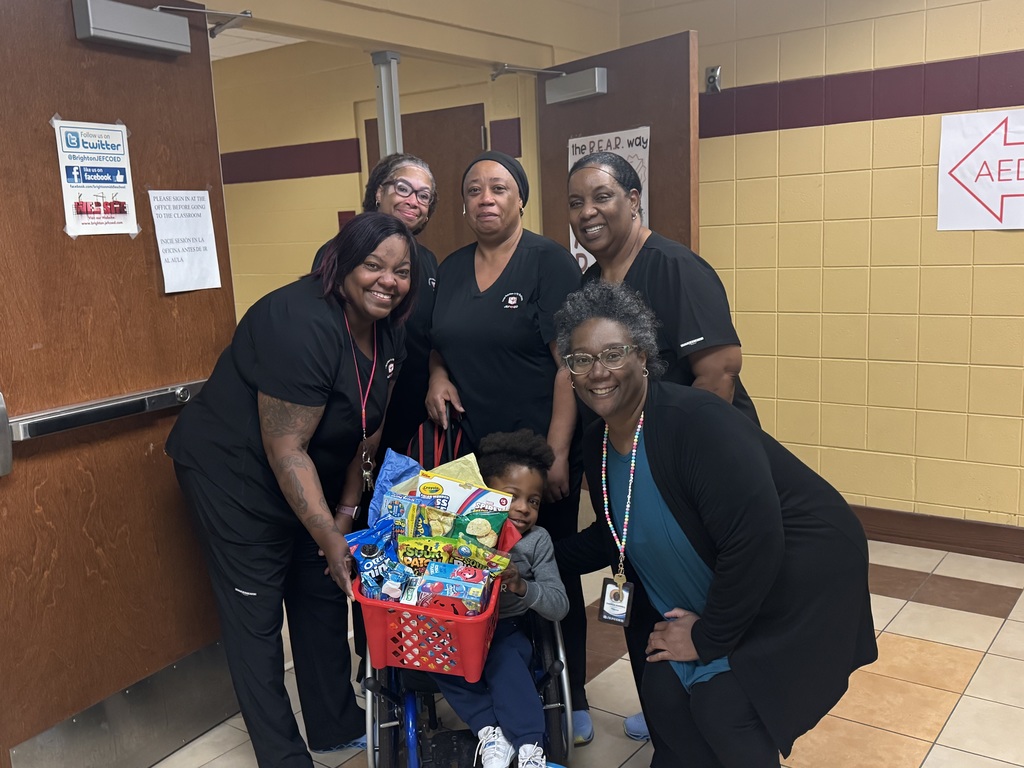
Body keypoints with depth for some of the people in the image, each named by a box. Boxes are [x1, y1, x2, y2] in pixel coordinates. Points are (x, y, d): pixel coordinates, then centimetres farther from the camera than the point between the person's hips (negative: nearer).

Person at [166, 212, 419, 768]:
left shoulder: (388, 334, -3)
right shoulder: (301, 324, -30)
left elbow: (361, 428, 5)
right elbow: (285, 446, -29)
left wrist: (347, 509, -2)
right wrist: (329, 537, -28)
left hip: (310, 476, 8)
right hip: (234, 472, -8)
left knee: (324, 597, 14)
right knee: (255, 616, 0)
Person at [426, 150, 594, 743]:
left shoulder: (550, 261, -8)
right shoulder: (452, 269, 9)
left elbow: (570, 361, -13)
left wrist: (558, 453, -18)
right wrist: (438, 375, -2)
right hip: (474, 450, 5)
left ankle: (571, 696, 25)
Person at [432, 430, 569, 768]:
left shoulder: (536, 541, -4)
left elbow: (559, 606, -7)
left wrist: (522, 586, -24)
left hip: (504, 629, -1)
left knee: (504, 660, -30)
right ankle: (488, 729, -20)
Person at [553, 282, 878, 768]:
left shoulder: (695, 422, -29)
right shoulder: (598, 445, -3)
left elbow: (754, 541, -32)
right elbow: (613, 538, 14)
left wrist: (708, 638, -21)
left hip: (801, 576, -7)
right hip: (713, 593, 8)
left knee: (722, 705, -13)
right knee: (664, 694, 1)